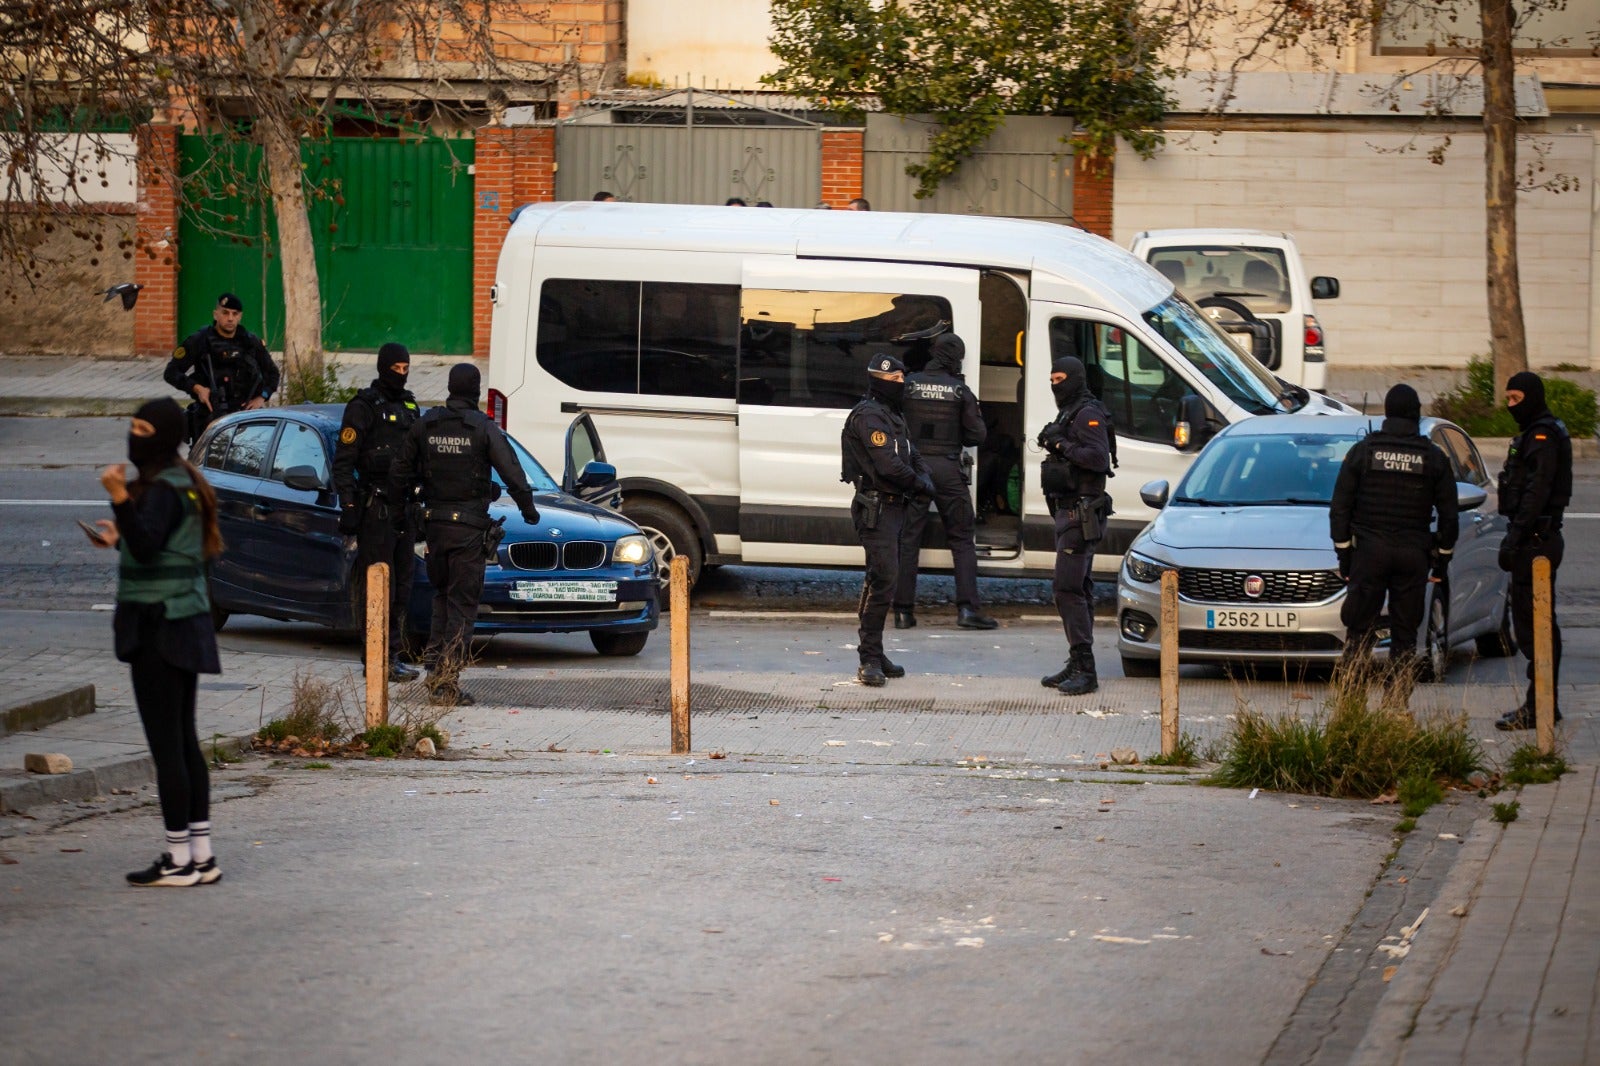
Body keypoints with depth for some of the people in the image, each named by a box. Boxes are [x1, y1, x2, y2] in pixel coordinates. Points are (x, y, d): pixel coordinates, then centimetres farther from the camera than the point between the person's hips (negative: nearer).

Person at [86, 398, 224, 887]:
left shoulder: (163, 488, -15)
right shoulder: (184, 483, 14)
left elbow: (147, 548, -27)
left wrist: (120, 499, -36)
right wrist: (120, 539, 29)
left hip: (158, 626, -10)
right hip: (185, 623, 10)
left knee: (166, 744, -7)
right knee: (184, 740, 13)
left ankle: (180, 859, -5)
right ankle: (202, 854, 14)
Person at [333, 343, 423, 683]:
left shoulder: (408, 404, 17)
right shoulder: (364, 406, -7)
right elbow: (343, 461, -11)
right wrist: (348, 506, -17)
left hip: (403, 507, 8)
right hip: (374, 509, -8)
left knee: (401, 586, 9)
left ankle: (392, 656, 15)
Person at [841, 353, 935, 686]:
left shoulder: (893, 416, 19)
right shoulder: (868, 416, -14)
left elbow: (913, 457, 19)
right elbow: (889, 466, -22)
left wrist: (924, 479, -2)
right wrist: (920, 484, -9)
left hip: (893, 507, 10)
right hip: (877, 507, -10)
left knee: (882, 580, 14)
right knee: (883, 580, -15)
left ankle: (874, 655, 21)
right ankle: (869, 660, -15)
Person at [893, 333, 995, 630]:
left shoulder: (909, 385, -1)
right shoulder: (960, 391, -3)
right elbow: (977, 434, -1)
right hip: (948, 468, -1)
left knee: (908, 539, 6)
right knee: (962, 539, 6)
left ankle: (903, 611, 3)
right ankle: (967, 608, -3)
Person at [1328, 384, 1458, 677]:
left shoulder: (1362, 451, 1)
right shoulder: (1434, 458, 3)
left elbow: (1340, 508, 1)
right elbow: (1448, 515, 6)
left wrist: (1344, 554, 6)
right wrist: (1442, 559, 13)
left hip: (1369, 553, -1)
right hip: (1414, 554, 1)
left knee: (1359, 631, 0)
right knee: (1405, 635, 5)